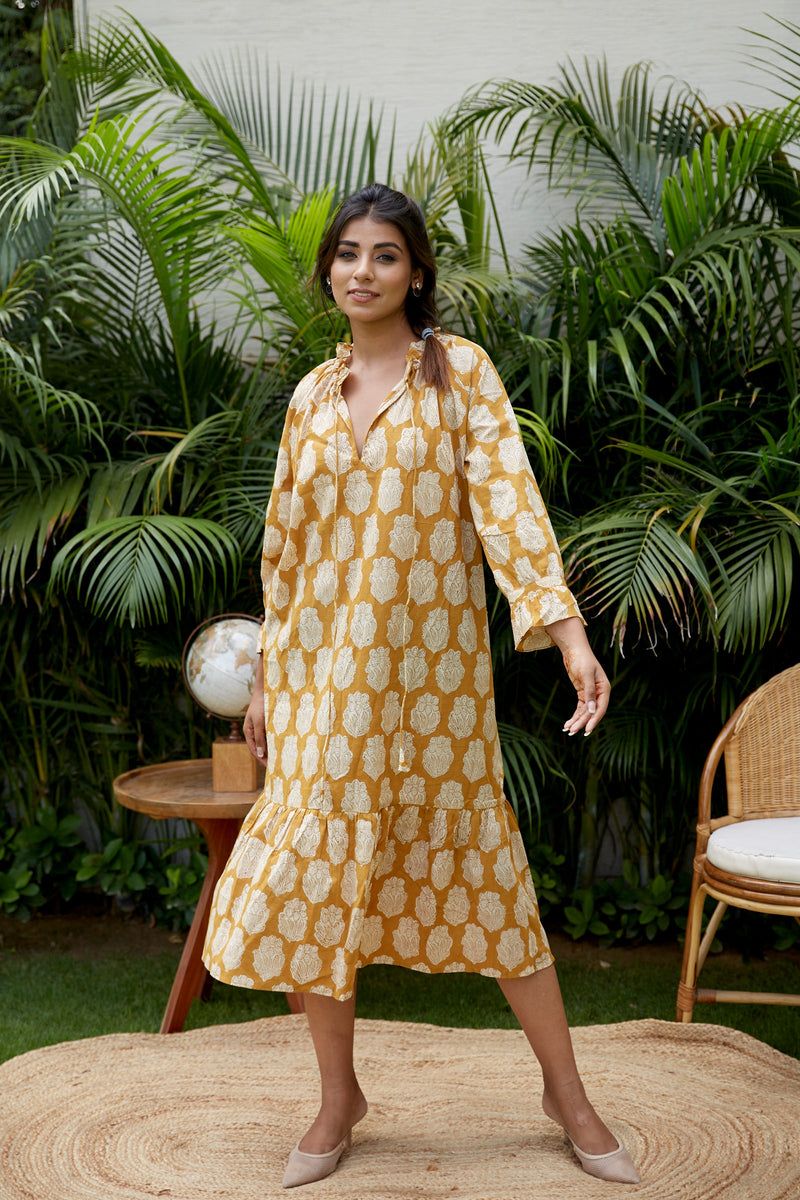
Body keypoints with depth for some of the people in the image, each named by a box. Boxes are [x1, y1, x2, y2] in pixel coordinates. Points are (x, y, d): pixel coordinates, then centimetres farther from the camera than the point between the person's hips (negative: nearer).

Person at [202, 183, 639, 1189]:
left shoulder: (460, 372, -2)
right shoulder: (311, 396, 10)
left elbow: (507, 498, -13)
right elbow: (284, 543, 14)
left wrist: (566, 630, -25)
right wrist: (267, 678, 14)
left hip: (431, 670, -3)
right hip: (324, 672, 3)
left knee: (476, 870, 4)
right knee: (310, 878, 2)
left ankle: (566, 1092, 19)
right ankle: (338, 1097, 21)